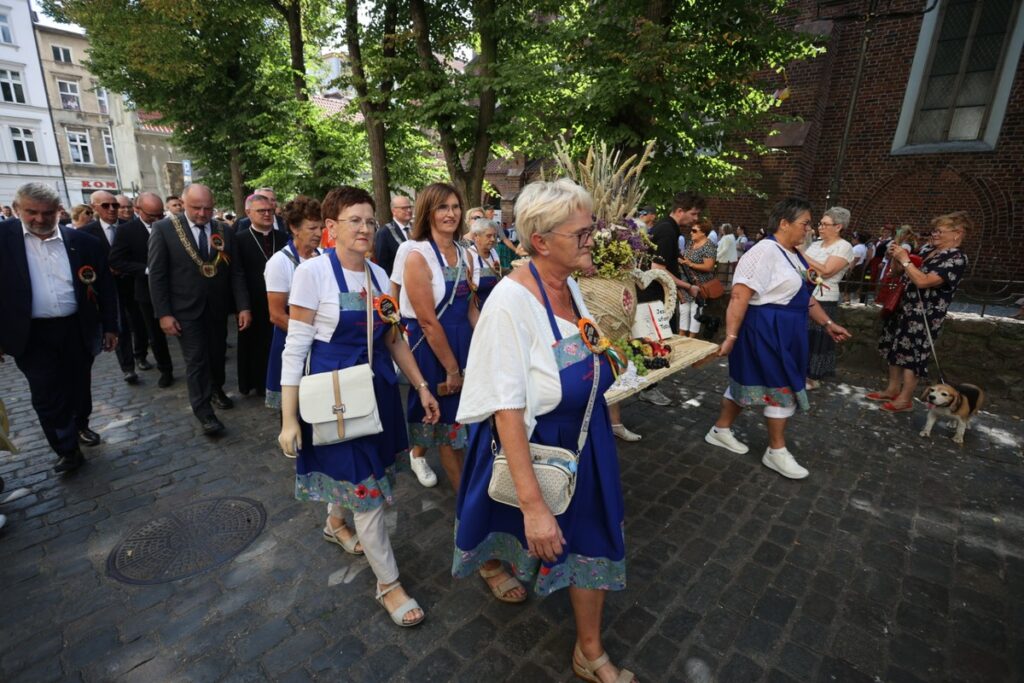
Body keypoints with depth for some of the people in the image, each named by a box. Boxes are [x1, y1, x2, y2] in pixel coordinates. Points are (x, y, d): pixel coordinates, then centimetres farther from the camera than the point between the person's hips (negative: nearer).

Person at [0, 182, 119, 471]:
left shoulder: (84, 242, -2)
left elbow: (105, 287, 4)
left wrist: (110, 327, 4)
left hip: (78, 329, 1)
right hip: (32, 335, -1)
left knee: (79, 385, 17)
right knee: (47, 396, 4)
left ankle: (81, 425, 42)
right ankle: (67, 450, 17)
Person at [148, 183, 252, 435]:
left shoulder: (224, 232, 1)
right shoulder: (163, 229, -7)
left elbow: (235, 272, 0)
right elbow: (157, 275, -7)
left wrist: (243, 306, -7)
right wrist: (163, 313, -11)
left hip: (218, 308, 3)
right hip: (186, 310, -3)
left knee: (217, 354, 16)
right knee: (196, 360, -1)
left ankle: (216, 389, 40)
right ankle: (204, 410, 10)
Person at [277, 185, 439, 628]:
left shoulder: (379, 274, 3)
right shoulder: (313, 271, -14)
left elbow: (394, 339, 9)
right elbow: (295, 348, -13)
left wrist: (421, 386, 5)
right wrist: (289, 418, -13)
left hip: (379, 388, 6)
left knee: (355, 473, 22)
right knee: (367, 488, 1)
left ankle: (336, 524, 54)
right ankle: (388, 584, 19)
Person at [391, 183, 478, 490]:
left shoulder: (464, 255, 5)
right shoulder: (417, 256, -16)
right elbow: (428, 321, -18)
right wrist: (452, 369, -14)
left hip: (464, 342, 7)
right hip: (431, 346, -6)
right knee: (449, 419, 7)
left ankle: (417, 452, 43)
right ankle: (467, 494, 29)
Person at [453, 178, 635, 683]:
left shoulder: (570, 285, -4)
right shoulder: (512, 300, -27)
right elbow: (507, 409, -29)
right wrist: (532, 503, -28)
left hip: (584, 441, 6)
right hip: (531, 445, -6)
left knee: (593, 539, 15)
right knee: (518, 524, 24)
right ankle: (491, 560, 62)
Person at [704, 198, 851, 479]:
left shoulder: (793, 255, 14)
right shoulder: (765, 251, -18)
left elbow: (803, 296, 23)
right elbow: (740, 296, -25)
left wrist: (827, 323, 21)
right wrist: (731, 336, -28)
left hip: (785, 332, 10)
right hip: (765, 331, -10)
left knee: (749, 380, 15)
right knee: (783, 387, -1)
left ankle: (721, 430, 29)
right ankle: (776, 451, 16)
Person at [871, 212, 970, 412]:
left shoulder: (957, 259, -17)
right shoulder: (928, 250, 8)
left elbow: (923, 281, -28)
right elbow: (901, 270, 16)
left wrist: (904, 258, -24)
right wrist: (895, 256, -4)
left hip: (924, 315, -8)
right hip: (905, 307, 8)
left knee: (911, 355, -1)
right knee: (895, 349, 15)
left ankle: (906, 399, 11)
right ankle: (892, 390, 27)